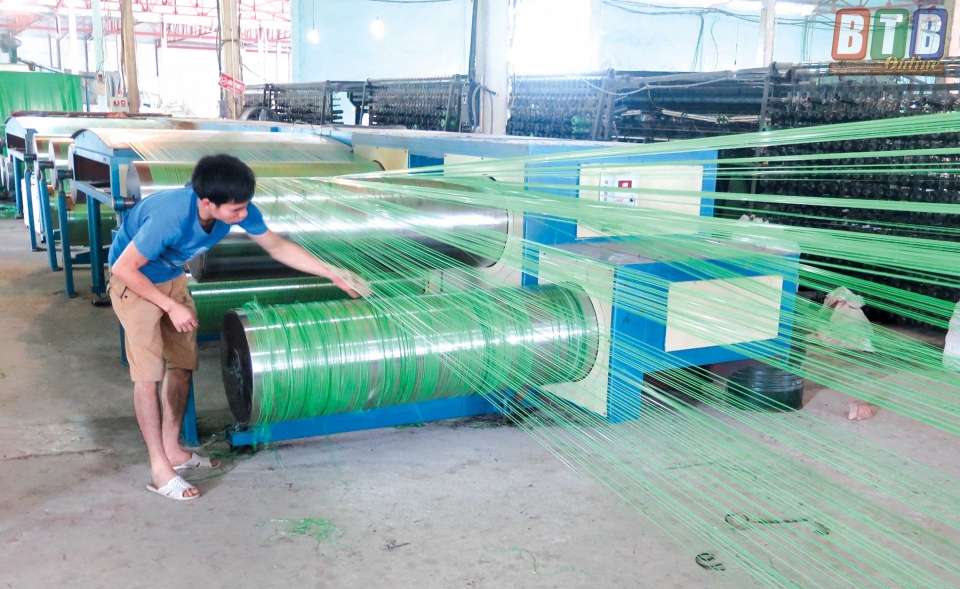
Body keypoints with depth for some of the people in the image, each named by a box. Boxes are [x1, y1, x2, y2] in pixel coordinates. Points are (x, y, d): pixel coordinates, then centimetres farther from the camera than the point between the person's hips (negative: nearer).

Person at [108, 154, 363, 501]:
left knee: (182, 365, 8)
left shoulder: (240, 210, -22)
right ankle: (160, 470, -1)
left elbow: (278, 247, -6)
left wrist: (332, 273, -8)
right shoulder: (170, 218, -40)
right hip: (134, 282, -6)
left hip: (171, 278, 7)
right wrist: (171, 307, -24)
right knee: (148, 373, -9)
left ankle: (172, 450, 23)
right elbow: (123, 268, -27)